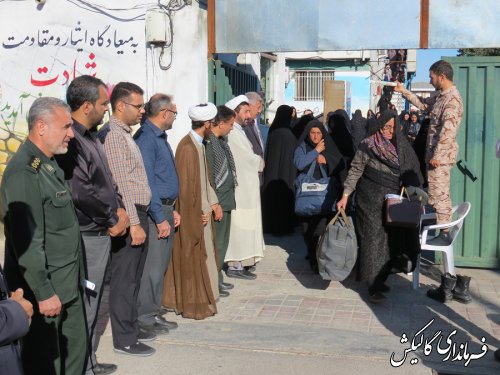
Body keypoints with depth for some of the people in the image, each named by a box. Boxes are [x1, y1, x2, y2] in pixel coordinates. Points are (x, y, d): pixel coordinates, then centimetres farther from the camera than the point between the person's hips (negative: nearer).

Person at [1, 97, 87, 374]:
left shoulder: (49, 164, 11)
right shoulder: (24, 172, -20)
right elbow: (26, 241, -23)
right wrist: (44, 293, -20)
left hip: (68, 286, 9)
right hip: (44, 290, -9)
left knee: (76, 352, 17)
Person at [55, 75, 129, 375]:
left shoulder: (91, 137, 12)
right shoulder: (69, 141, -19)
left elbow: (107, 179, 18)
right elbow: (82, 192, -24)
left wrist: (119, 209, 2)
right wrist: (112, 221, -12)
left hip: (102, 233, 10)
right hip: (85, 236, -10)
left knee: (93, 302, 19)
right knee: (84, 305, 0)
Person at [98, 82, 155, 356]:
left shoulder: (125, 133, 16)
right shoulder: (112, 134, -14)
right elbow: (120, 183, -20)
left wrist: (140, 219, 16)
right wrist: (134, 223, -21)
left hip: (138, 213, 10)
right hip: (128, 216, -10)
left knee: (133, 277, 17)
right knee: (125, 279, -1)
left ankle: (131, 327, 30)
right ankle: (124, 340, 8)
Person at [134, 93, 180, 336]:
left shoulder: (160, 137, 15)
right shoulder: (146, 138, -15)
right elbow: (146, 182, -20)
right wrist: (160, 218, -19)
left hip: (165, 208, 10)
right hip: (154, 211, -10)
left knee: (161, 264, 14)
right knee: (153, 266, -4)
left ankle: (155, 313, 24)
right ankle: (145, 317, 7)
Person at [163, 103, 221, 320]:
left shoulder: (199, 144, 10)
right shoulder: (187, 147, -19)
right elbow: (186, 186, -20)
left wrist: (213, 203, 9)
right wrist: (198, 213, -16)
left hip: (203, 210, 9)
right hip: (193, 213, -9)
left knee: (203, 256, 16)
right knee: (193, 258, 1)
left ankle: (202, 299, 28)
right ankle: (193, 305, 12)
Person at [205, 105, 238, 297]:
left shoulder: (221, 140, 13)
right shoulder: (209, 142, -17)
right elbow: (208, 176, -19)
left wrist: (228, 198, 16)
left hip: (226, 198, 10)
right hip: (217, 201, -10)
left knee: (222, 241, 17)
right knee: (216, 242, -2)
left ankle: (218, 278, 27)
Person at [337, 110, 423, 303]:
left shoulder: (403, 146, 6)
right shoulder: (368, 145, -6)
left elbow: (412, 174, 10)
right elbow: (355, 171, -5)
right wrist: (345, 196, -11)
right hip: (371, 200, -5)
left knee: (391, 241, 6)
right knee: (373, 239, -6)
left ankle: (379, 279, 19)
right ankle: (373, 286, -3)